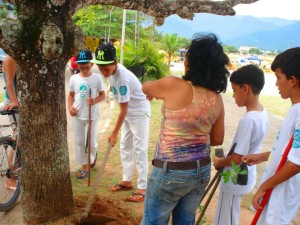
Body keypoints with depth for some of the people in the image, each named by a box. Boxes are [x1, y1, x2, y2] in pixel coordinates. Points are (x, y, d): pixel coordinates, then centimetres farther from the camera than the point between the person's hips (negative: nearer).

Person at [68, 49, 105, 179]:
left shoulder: (97, 78, -7)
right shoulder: (74, 78, 0)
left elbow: (102, 95, -1)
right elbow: (71, 95, 10)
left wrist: (95, 101, -21)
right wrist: (70, 107, -6)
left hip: (92, 115, -3)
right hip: (77, 115, 3)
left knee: (91, 142, 1)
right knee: (79, 141, 7)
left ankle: (93, 155, 34)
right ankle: (85, 166, 20)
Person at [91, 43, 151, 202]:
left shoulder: (122, 78, -32)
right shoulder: (112, 71, -5)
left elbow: (123, 109, -28)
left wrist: (115, 132, -22)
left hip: (140, 112, -9)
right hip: (129, 113, 9)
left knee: (140, 149, -7)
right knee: (125, 146, 14)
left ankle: (142, 188, -2)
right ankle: (127, 180, 26)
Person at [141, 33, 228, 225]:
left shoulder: (173, 85, -17)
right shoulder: (217, 98, -3)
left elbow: (146, 87, 5)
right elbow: (217, 139, 6)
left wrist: (152, 91, 28)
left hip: (171, 171, -5)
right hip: (202, 170, 5)